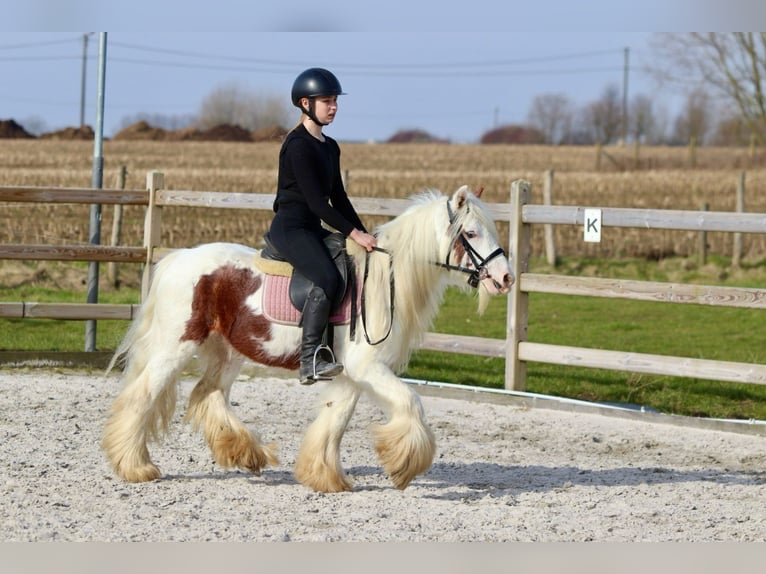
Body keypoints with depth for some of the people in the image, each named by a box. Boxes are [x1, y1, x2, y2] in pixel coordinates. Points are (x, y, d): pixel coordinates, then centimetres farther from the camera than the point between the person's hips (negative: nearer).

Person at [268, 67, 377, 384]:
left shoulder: (330, 147, 15)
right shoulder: (298, 145, -13)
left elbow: (338, 198, 18)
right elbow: (315, 200, -18)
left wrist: (364, 233, 8)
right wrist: (354, 234, -20)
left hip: (312, 229, 10)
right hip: (290, 227, -10)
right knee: (328, 279, -31)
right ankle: (310, 359, -31)